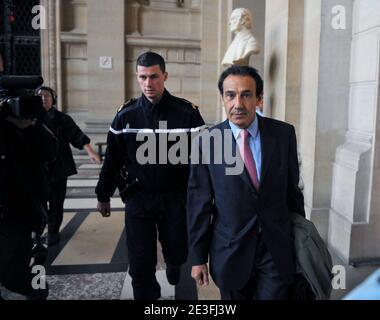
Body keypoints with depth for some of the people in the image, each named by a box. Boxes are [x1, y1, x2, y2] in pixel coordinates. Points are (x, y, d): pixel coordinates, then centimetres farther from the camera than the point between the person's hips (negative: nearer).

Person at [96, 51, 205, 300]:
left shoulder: (187, 112, -8)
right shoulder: (125, 115, -2)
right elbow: (112, 159, 6)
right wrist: (104, 195, 12)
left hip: (176, 199, 0)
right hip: (138, 200, 1)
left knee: (177, 253, 16)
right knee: (141, 265, 5)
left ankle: (173, 264, 53)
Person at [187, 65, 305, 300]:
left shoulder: (284, 133, -5)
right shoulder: (206, 142, -10)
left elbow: (292, 188, 4)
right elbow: (199, 204, -6)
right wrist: (198, 257, -2)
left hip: (276, 248, 1)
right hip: (230, 251, 0)